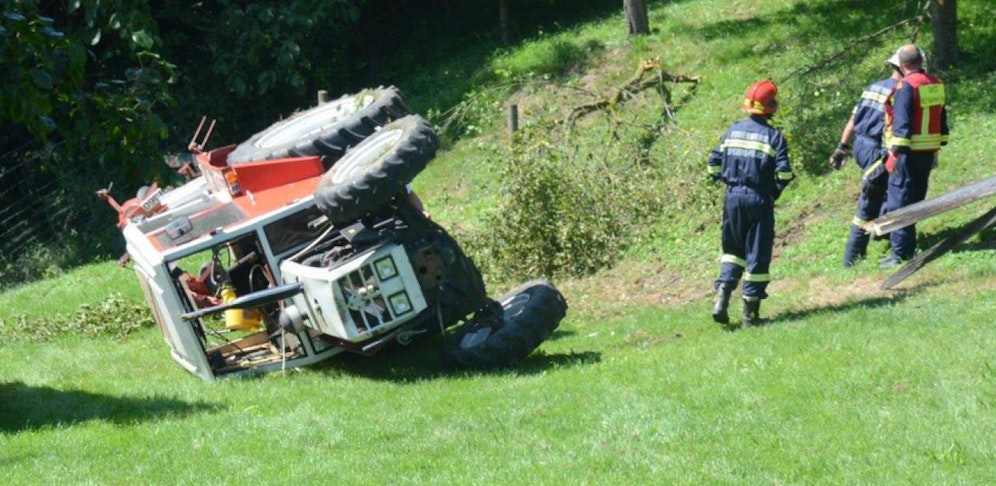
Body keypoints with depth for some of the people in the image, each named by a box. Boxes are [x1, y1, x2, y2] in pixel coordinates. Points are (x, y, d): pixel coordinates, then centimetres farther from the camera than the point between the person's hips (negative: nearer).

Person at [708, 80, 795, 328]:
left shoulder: (732, 130, 5)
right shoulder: (774, 136, -8)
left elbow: (714, 164, 6)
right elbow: (784, 173, -13)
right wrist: (775, 191, 6)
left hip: (732, 197, 4)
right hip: (759, 200, -4)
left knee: (733, 249, 19)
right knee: (757, 254, 4)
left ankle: (722, 295, -1)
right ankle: (750, 312, 6)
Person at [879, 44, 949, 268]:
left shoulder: (906, 86, -14)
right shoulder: (937, 84, 10)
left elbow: (902, 123, -19)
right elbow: (942, 118, 16)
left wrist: (895, 152, -17)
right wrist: (939, 147, 22)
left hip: (909, 151, -8)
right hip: (929, 151, 8)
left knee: (899, 200, -5)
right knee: (916, 200, 15)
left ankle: (900, 252, -9)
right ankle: (909, 247, 20)